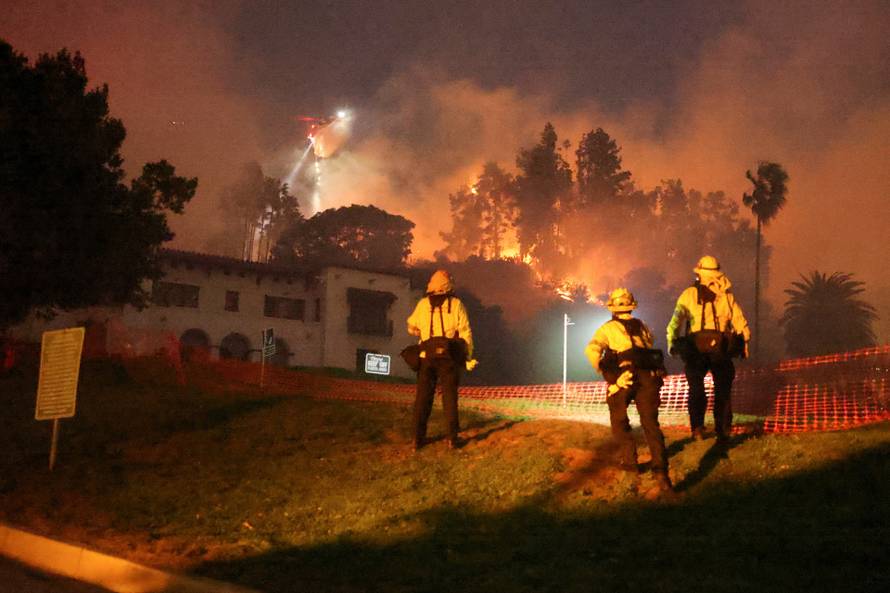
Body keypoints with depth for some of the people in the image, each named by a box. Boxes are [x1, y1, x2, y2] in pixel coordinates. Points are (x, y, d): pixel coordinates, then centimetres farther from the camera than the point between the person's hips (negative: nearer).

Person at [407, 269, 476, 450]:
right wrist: (468, 357, 4)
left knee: (423, 397, 6)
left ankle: (418, 438, 4)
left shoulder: (423, 304, 5)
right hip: (449, 356, -1)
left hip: (427, 356, 1)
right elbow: (466, 333, -3)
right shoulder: (456, 304, 0)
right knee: (450, 397, 4)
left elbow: (412, 328, 17)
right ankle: (452, 437, 2)